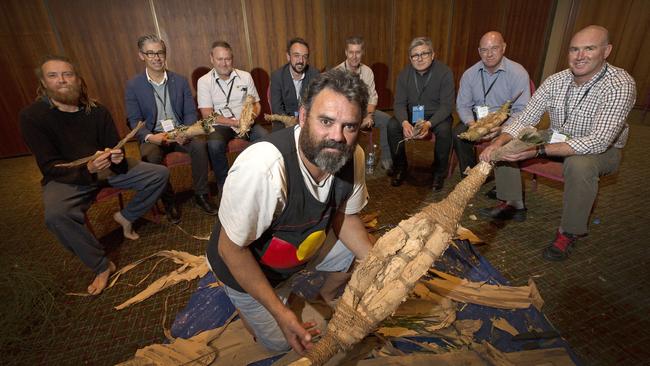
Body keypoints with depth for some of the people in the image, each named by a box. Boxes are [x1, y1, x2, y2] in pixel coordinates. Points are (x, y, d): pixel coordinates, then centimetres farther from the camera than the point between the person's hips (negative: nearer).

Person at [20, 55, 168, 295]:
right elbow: (50, 167, -16)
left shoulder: (97, 111, -3)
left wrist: (117, 159, -26)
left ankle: (126, 216, 9)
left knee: (160, 174, -11)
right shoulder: (32, 116, -12)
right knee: (56, 215, -36)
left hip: (106, 168, 4)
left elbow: (115, 148, 0)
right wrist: (88, 169, -36)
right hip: (65, 177, -3)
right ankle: (101, 266, -15)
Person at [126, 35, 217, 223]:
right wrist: (150, 137, -23)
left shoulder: (180, 81, 5)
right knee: (151, 156, -33)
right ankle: (168, 201, -9)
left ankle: (201, 194, -13)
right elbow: (134, 121, -1)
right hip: (153, 136, -1)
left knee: (200, 145, -29)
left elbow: (190, 112, 3)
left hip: (180, 132, 1)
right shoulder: (133, 85, 0)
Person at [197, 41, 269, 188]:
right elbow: (207, 115, -7)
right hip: (220, 125, -2)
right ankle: (224, 184, -10)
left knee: (265, 137, -28)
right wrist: (236, 123, -17)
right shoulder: (204, 81, 0)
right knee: (215, 145, -34)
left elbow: (256, 104, 10)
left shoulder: (245, 76, 7)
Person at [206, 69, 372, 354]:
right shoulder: (262, 167, -42)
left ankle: (326, 298, 36)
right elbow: (231, 248, -28)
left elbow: (344, 216, -5)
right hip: (245, 265, -4)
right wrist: (280, 313, -28)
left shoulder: (353, 156, -22)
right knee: (281, 342, 11)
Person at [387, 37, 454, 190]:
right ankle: (400, 167, -3)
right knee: (392, 126, -23)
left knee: (444, 130, -33)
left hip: (437, 115, -2)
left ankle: (439, 172, -7)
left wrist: (428, 124, -34)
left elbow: (446, 105, -16)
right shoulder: (404, 74, -4)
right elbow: (399, 103, -9)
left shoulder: (444, 73, -13)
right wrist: (405, 122, -31)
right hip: (412, 114, 3)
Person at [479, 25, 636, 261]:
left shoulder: (620, 86, -26)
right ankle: (513, 205, 6)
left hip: (602, 150, -5)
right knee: (504, 144, -8)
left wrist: (538, 151, -44)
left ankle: (569, 232, -14)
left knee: (579, 164, -39)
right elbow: (525, 119, -10)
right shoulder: (556, 81, -10)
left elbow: (598, 142, -34)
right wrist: (498, 143, -31)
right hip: (558, 140, 5)